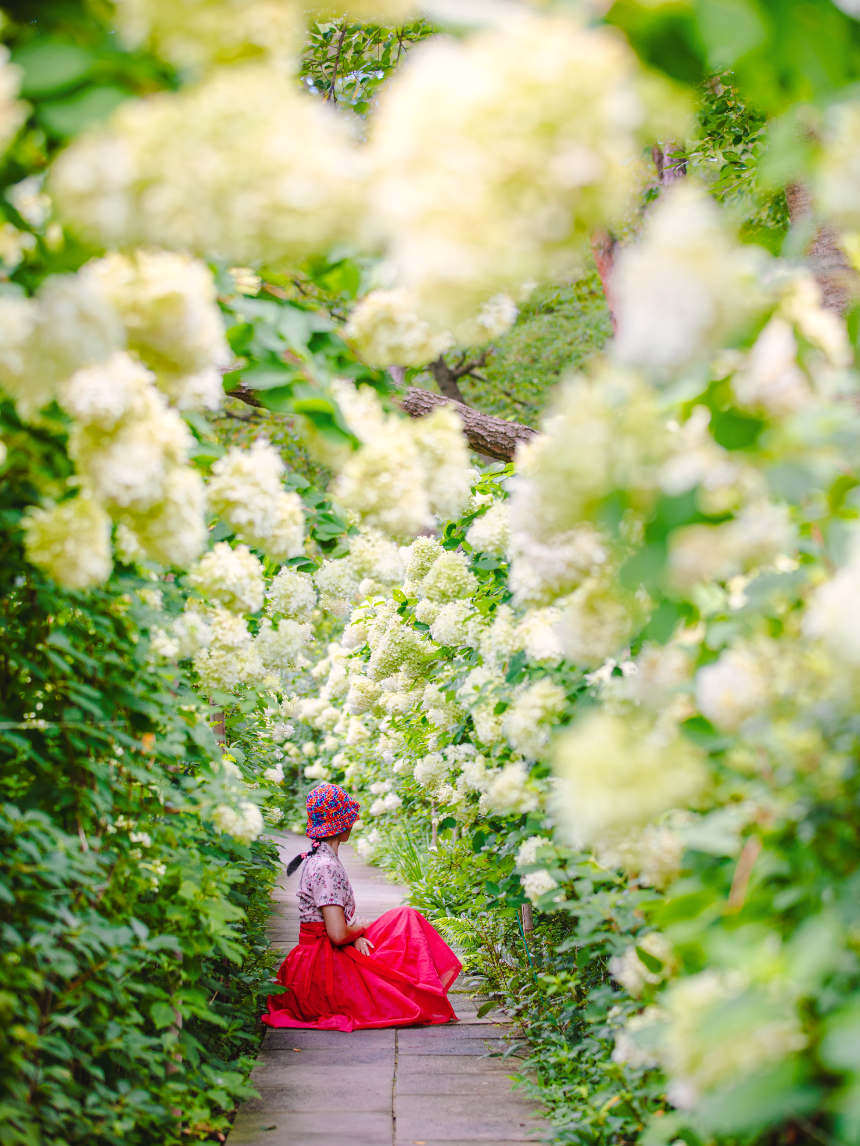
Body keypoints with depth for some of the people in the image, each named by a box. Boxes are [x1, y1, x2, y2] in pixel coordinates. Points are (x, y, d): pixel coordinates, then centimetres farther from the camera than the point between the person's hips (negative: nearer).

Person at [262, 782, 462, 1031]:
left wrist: (356, 935, -5)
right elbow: (338, 933, -25)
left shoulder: (320, 859, 11)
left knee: (407, 916, 10)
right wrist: (361, 928, -5)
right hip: (325, 969, -10)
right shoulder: (326, 867, -20)